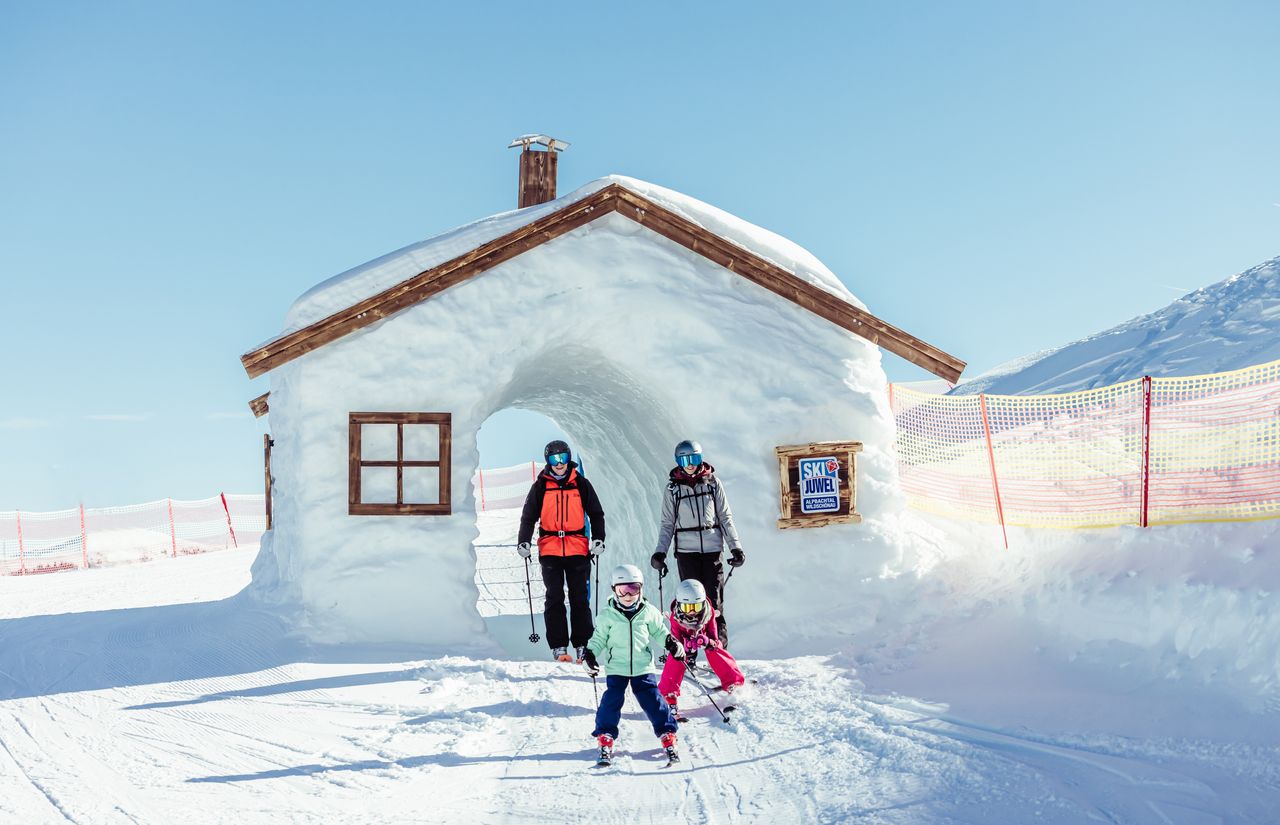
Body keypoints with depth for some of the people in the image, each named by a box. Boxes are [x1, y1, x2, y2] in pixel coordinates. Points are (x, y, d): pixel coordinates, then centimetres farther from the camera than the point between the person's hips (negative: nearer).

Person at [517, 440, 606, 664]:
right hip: (550, 550, 0)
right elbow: (528, 516, 9)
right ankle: (558, 647, 2)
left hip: (578, 549, 0)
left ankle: (582, 645, 9)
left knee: (580, 598, 2)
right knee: (554, 598, -2)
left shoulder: (581, 484, 6)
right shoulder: (541, 486, 6)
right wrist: (523, 542, -3)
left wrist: (598, 539, -2)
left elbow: (596, 513, 10)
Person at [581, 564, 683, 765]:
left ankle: (667, 735, 11)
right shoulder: (607, 615, -2)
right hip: (616, 668, 0)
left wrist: (670, 642, -4)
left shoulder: (649, 612, 1)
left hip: (643, 667, 0)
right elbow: (599, 639, 7)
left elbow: (659, 632, 13)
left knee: (653, 700, -1)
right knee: (611, 701, -5)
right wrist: (590, 655, -6)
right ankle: (605, 737, 10)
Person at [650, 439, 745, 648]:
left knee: (715, 601, -3)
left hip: (712, 549, 0)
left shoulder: (712, 482, 7)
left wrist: (735, 547, 2)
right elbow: (667, 524, 11)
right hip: (686, 551, 0)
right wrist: (660, 552, 0)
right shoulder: (673, 487, 7)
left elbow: (725, 517, 9)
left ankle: (719, 645, 2)